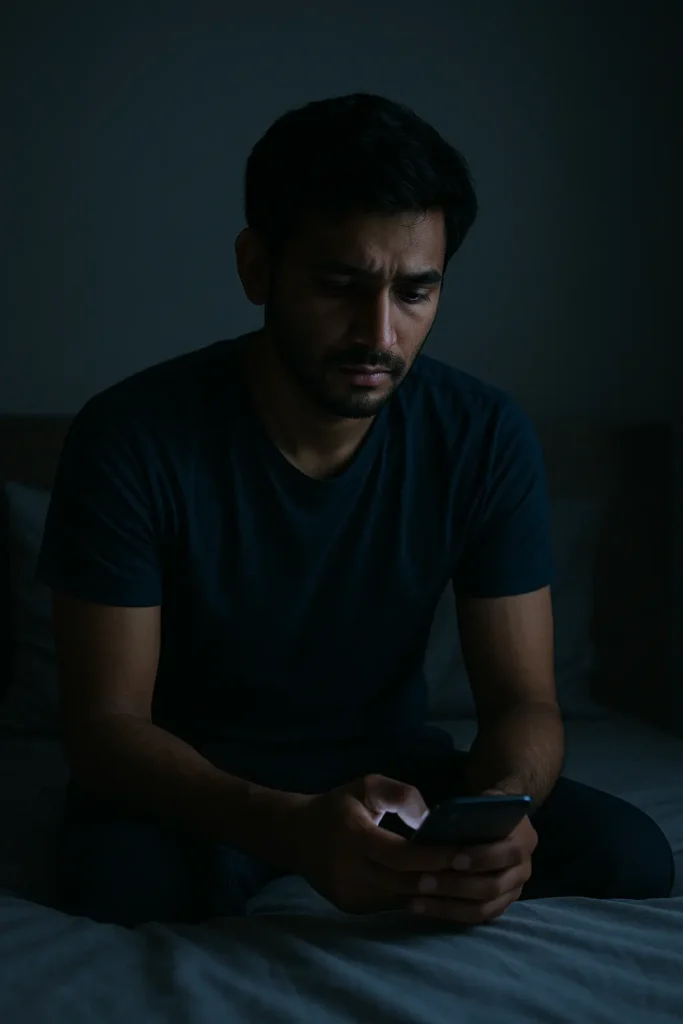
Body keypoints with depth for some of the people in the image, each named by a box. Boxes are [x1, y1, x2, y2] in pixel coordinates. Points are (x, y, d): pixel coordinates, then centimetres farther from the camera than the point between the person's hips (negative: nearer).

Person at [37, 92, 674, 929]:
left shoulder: (485, 438, -12)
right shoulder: (132, 439, -21)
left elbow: (523, 699, -9)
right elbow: (107, 724, -22)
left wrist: (502, 806, -36)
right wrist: (288, 828, -42)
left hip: (388, 759, 3)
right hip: (196, 784, -2)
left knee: (628, 857, -19)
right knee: (119, 876, -37)